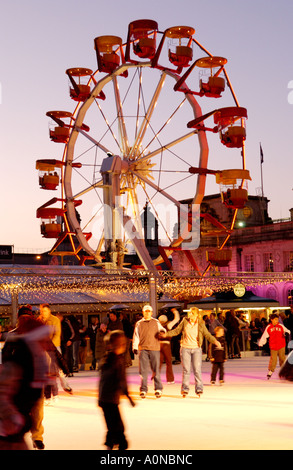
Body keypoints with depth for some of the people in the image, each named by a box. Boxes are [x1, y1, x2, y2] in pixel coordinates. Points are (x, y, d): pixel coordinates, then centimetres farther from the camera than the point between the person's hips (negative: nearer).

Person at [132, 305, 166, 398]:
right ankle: (143, 390, 4)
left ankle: (158, 389, 7)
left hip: (154, 349, 0)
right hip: (143, 349, 0)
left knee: (156, 370, -1)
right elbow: (136, 336, 9)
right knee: (143, 370, -3)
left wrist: (162, 331, -7)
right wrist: (135, 347, -3)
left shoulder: (156, 322, 14)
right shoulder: (139, 324, 13)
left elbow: (161, 329, 18)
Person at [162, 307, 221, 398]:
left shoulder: (201, 323, -2)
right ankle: (185, 389, 8)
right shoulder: (185, 321, -1)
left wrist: (215, 341, -15)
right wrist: (167, 334, -4)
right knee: (186, 370, 1)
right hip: (185, 348, 1)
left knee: (197, 370, -4)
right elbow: (177, 330, 7)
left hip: (196, 349, 0)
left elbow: (207, 334, 0)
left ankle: (199, 390, 4)